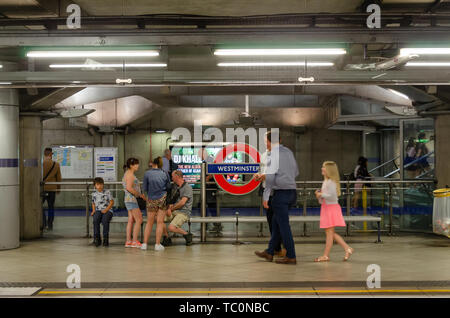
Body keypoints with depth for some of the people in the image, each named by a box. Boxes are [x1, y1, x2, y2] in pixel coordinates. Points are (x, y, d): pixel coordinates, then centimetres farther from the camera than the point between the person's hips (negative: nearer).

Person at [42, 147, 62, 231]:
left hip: (42, 188, -2)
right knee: (51, 207, 10)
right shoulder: (56, 164, -2)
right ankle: (50, 225, 12)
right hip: (52, 189, 2)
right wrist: (58, 188, 16)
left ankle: (44, 223, -5)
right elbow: (59, 178, 3)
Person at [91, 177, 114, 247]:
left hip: (107, 210, -2)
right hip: (98, 211, 2)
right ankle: (96, 238, -27)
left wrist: (106, 210, -10)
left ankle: (105, 239, -28)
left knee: (105, 220, -36)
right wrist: (93, 210, 10)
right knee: (96, 220, -33)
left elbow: (112, 202, 2)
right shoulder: (94, 194, 17)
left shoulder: (107, 192, 6)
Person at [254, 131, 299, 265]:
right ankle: (269, 252, 24)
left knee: (283, 225, -2)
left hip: (280, 192, -8)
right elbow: (295, 172, 24)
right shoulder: (288, 152, 14)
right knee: (276, 223, 17)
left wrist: (265, 196, -14)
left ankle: (291, 256, 1)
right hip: (291, 192, 8)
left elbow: (271, 176, -19)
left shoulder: (273, 154, -10)